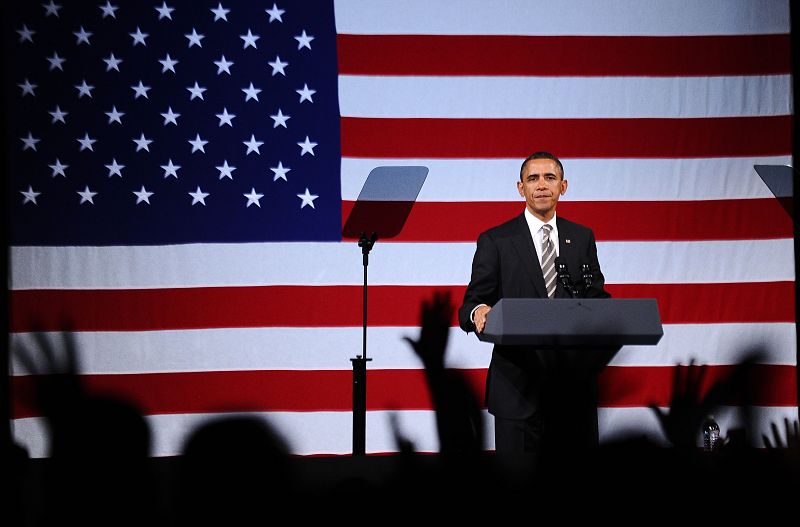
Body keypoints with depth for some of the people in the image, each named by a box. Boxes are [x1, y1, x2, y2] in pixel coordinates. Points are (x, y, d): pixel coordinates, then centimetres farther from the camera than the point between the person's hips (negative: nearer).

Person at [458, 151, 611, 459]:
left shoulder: (582, 238, 12)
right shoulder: (495, 241, 1)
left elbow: (596, 298, 14)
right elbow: (470, 306, -1)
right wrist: (478, 313, -26)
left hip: (574, 381, 3)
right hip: (519, 384, -3)